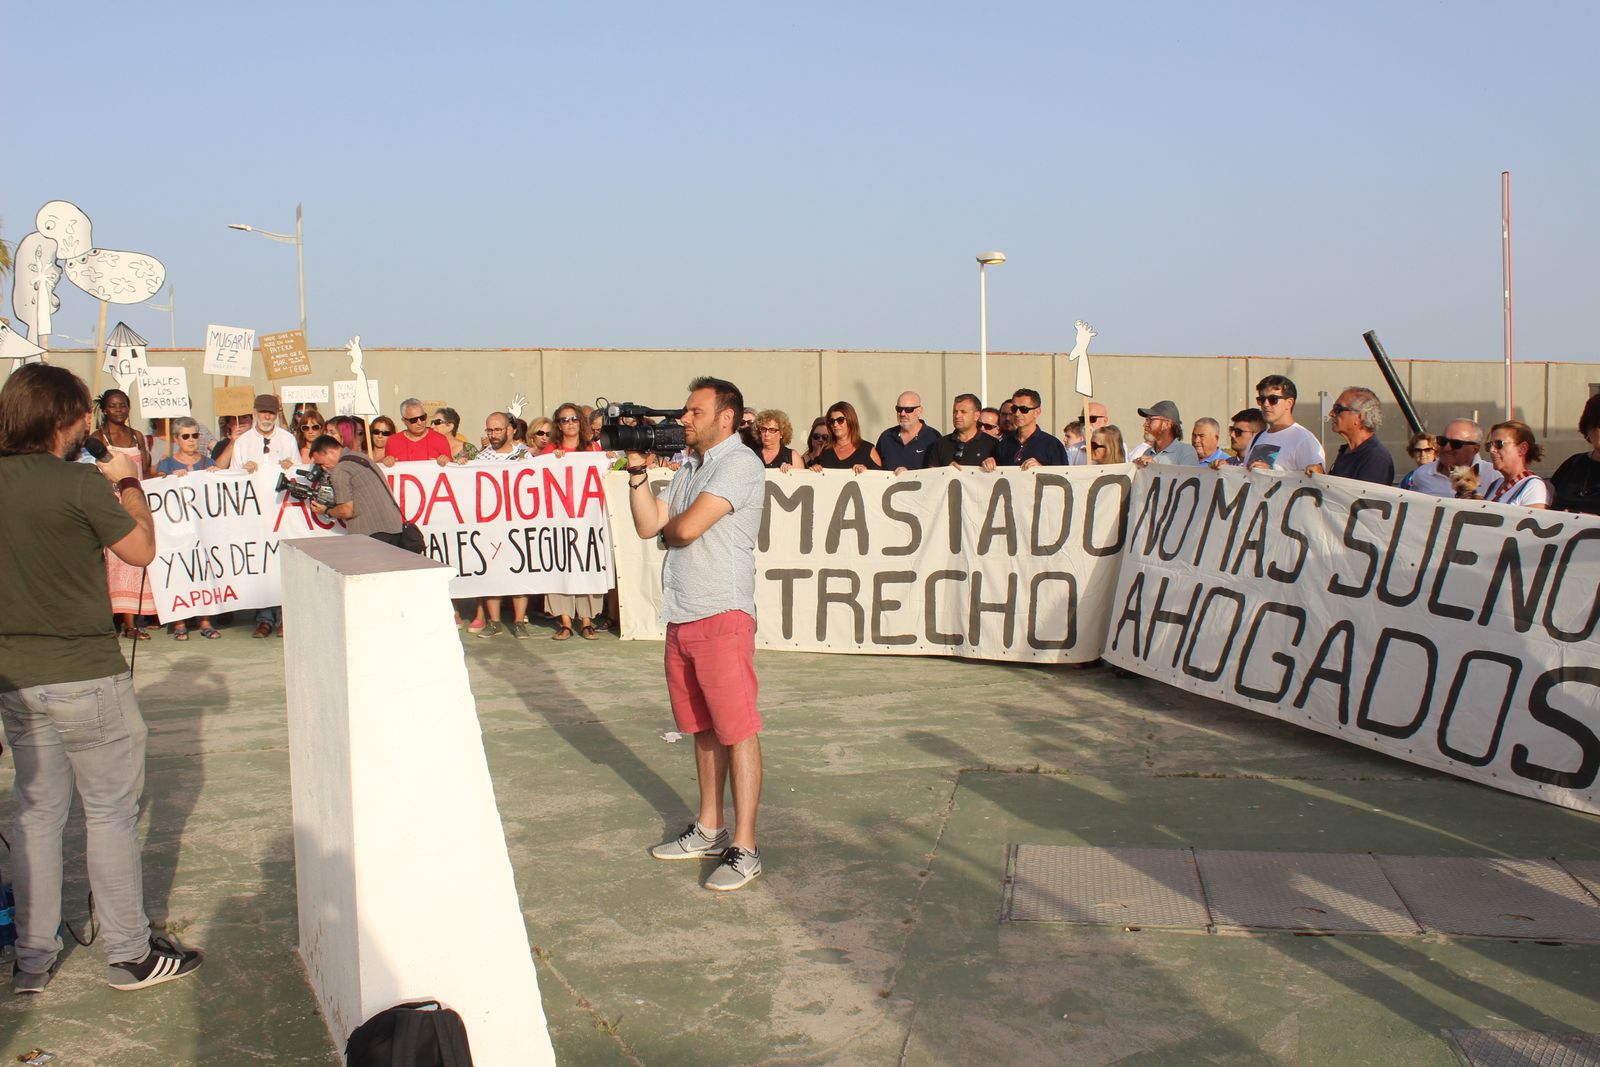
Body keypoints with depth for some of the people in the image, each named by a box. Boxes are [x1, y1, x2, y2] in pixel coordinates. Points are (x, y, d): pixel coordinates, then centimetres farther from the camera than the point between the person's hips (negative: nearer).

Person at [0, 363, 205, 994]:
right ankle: (129, 954, 15)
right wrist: (129, 482, 6)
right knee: (111, 813, 6)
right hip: (85, 678, -7)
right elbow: (141, 551, -4)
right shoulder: (81, 484, -18)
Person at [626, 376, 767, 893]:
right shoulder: (688, 467, 18)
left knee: (737, 730, -4)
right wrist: (637, 467, 4)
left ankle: (744, 848, 0)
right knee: (704, 728, 16)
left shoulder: (739, 463, -10)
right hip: (681, 617, 9)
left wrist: (666, 527, 3)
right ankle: (709, 830, 27)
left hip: (722, 615, -9)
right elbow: (648, 526, 10)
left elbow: (686, 529, -19)